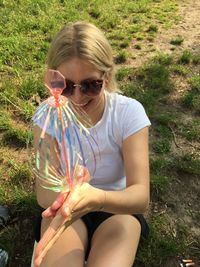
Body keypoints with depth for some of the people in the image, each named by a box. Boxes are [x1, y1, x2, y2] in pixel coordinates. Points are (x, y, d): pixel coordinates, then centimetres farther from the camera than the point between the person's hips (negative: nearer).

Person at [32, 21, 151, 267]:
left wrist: (98, 198, -48)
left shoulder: (129, 112, -21)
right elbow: (44, 194, -21)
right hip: (64, 208, 0)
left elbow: (141, 195, -27)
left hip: (118, 206, 0)